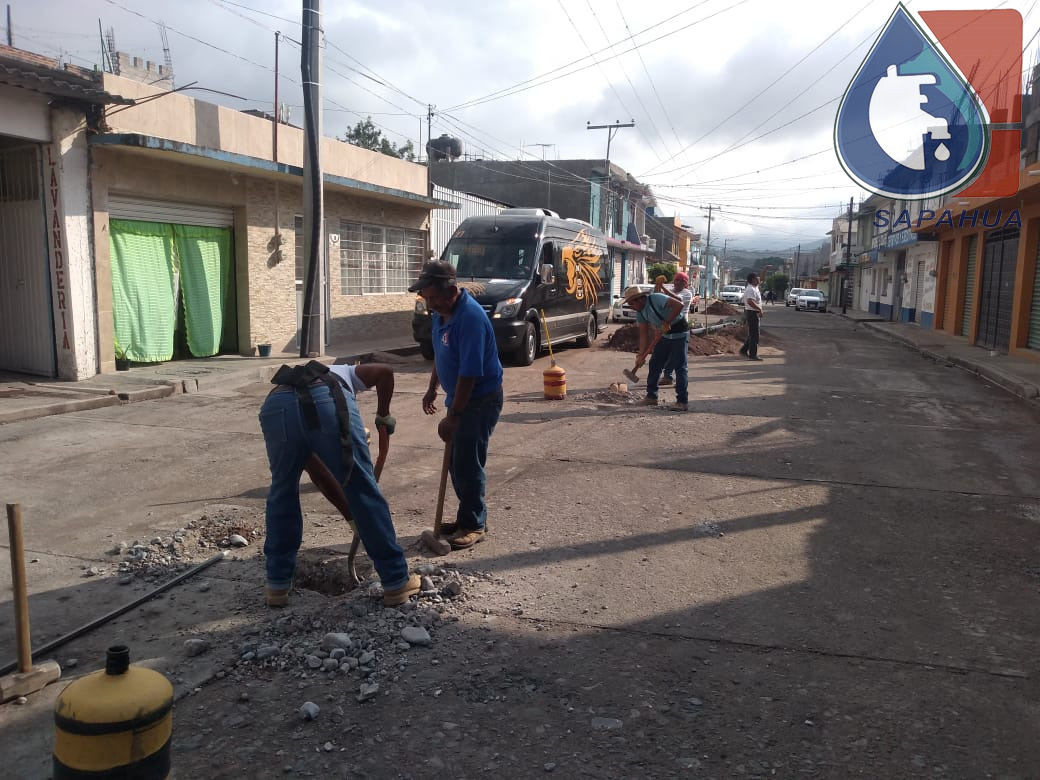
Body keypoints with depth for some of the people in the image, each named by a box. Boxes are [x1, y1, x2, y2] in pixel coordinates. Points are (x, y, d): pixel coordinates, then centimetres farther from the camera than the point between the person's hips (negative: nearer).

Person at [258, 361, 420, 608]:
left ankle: (277, 585, 35)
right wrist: (383, 416, 32)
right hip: (328, 402, -3)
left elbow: (320, 475, 45)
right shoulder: (344, 373, 43)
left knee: (282, 494, 27)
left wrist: (350, 512, 51)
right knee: (363, 493, 11)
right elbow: (385, 372, 19)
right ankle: (397, 582, 23)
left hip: (275, 407, 3)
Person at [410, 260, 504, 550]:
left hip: (481, 400, -9)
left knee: (468, 464, -3)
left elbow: (469, 374, -28)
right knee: (456, 461, 14)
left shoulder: (470, 318, -28)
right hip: (459, 397, 9)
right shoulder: (441, 311, 2)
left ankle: (474, 525, 11)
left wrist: (452, 416, -23)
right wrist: (432, 389, 21)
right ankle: (469, 517, 28)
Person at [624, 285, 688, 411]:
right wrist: (641, 356, -4)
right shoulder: (640, 312, 2)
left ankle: (683, 402, -5)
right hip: (664, 335, 8)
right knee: (654, 364, 8)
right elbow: (644, 335, 3)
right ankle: (651, 397, 19)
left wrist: (667, 322, -31)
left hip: (679, 333, -8)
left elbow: (679, 305, -32)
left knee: (679, 367, -9)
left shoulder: (656, 299, -22)